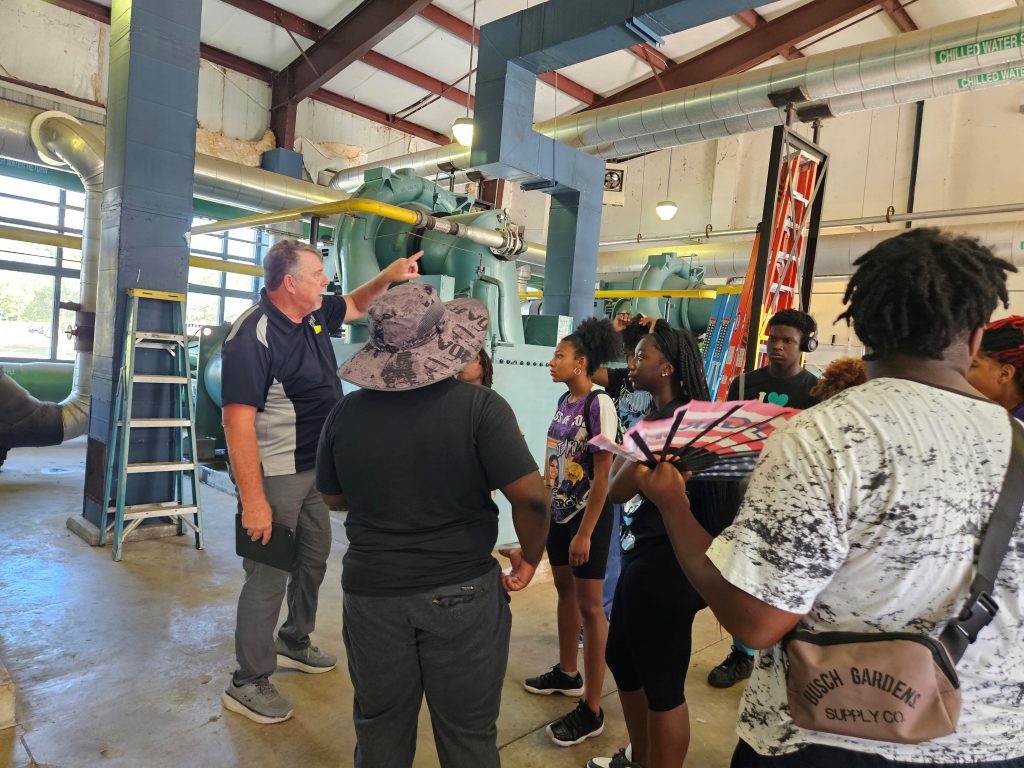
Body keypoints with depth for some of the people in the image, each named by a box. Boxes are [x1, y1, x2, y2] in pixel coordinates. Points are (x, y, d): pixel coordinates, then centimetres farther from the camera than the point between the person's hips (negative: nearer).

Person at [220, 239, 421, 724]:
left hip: (313, 468, 9)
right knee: (269, 578, 1)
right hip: (274, 477, -9)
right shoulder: (253, 336, -23)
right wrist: (253, 501, -28)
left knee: (314, 560, 21)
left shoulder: (315, 315, 2)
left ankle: (294, 644, 43)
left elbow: (356, 305, 24)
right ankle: (247, 684, 19)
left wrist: (388, 276, 4)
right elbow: (238, 421, -26)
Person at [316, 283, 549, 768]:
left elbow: (334, 499, 7)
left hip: (372, 591, 3)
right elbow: (531, 496, -20)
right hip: (463, 593, -2)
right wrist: (530, 558, -2)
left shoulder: (345, 414, -7)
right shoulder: (480, 407, -17)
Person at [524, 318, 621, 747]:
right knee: (565, 591, 20)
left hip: (587, 516, -8)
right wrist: (545, 509, 12)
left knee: (589, 605, 1)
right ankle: (567, 674, 40)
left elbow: (603, 475, -19)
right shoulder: (564, 401, 4)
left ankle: (591, 711, 14)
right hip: (559, 512, 8)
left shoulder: (599, 404, -19)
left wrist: (586, 532, -19)